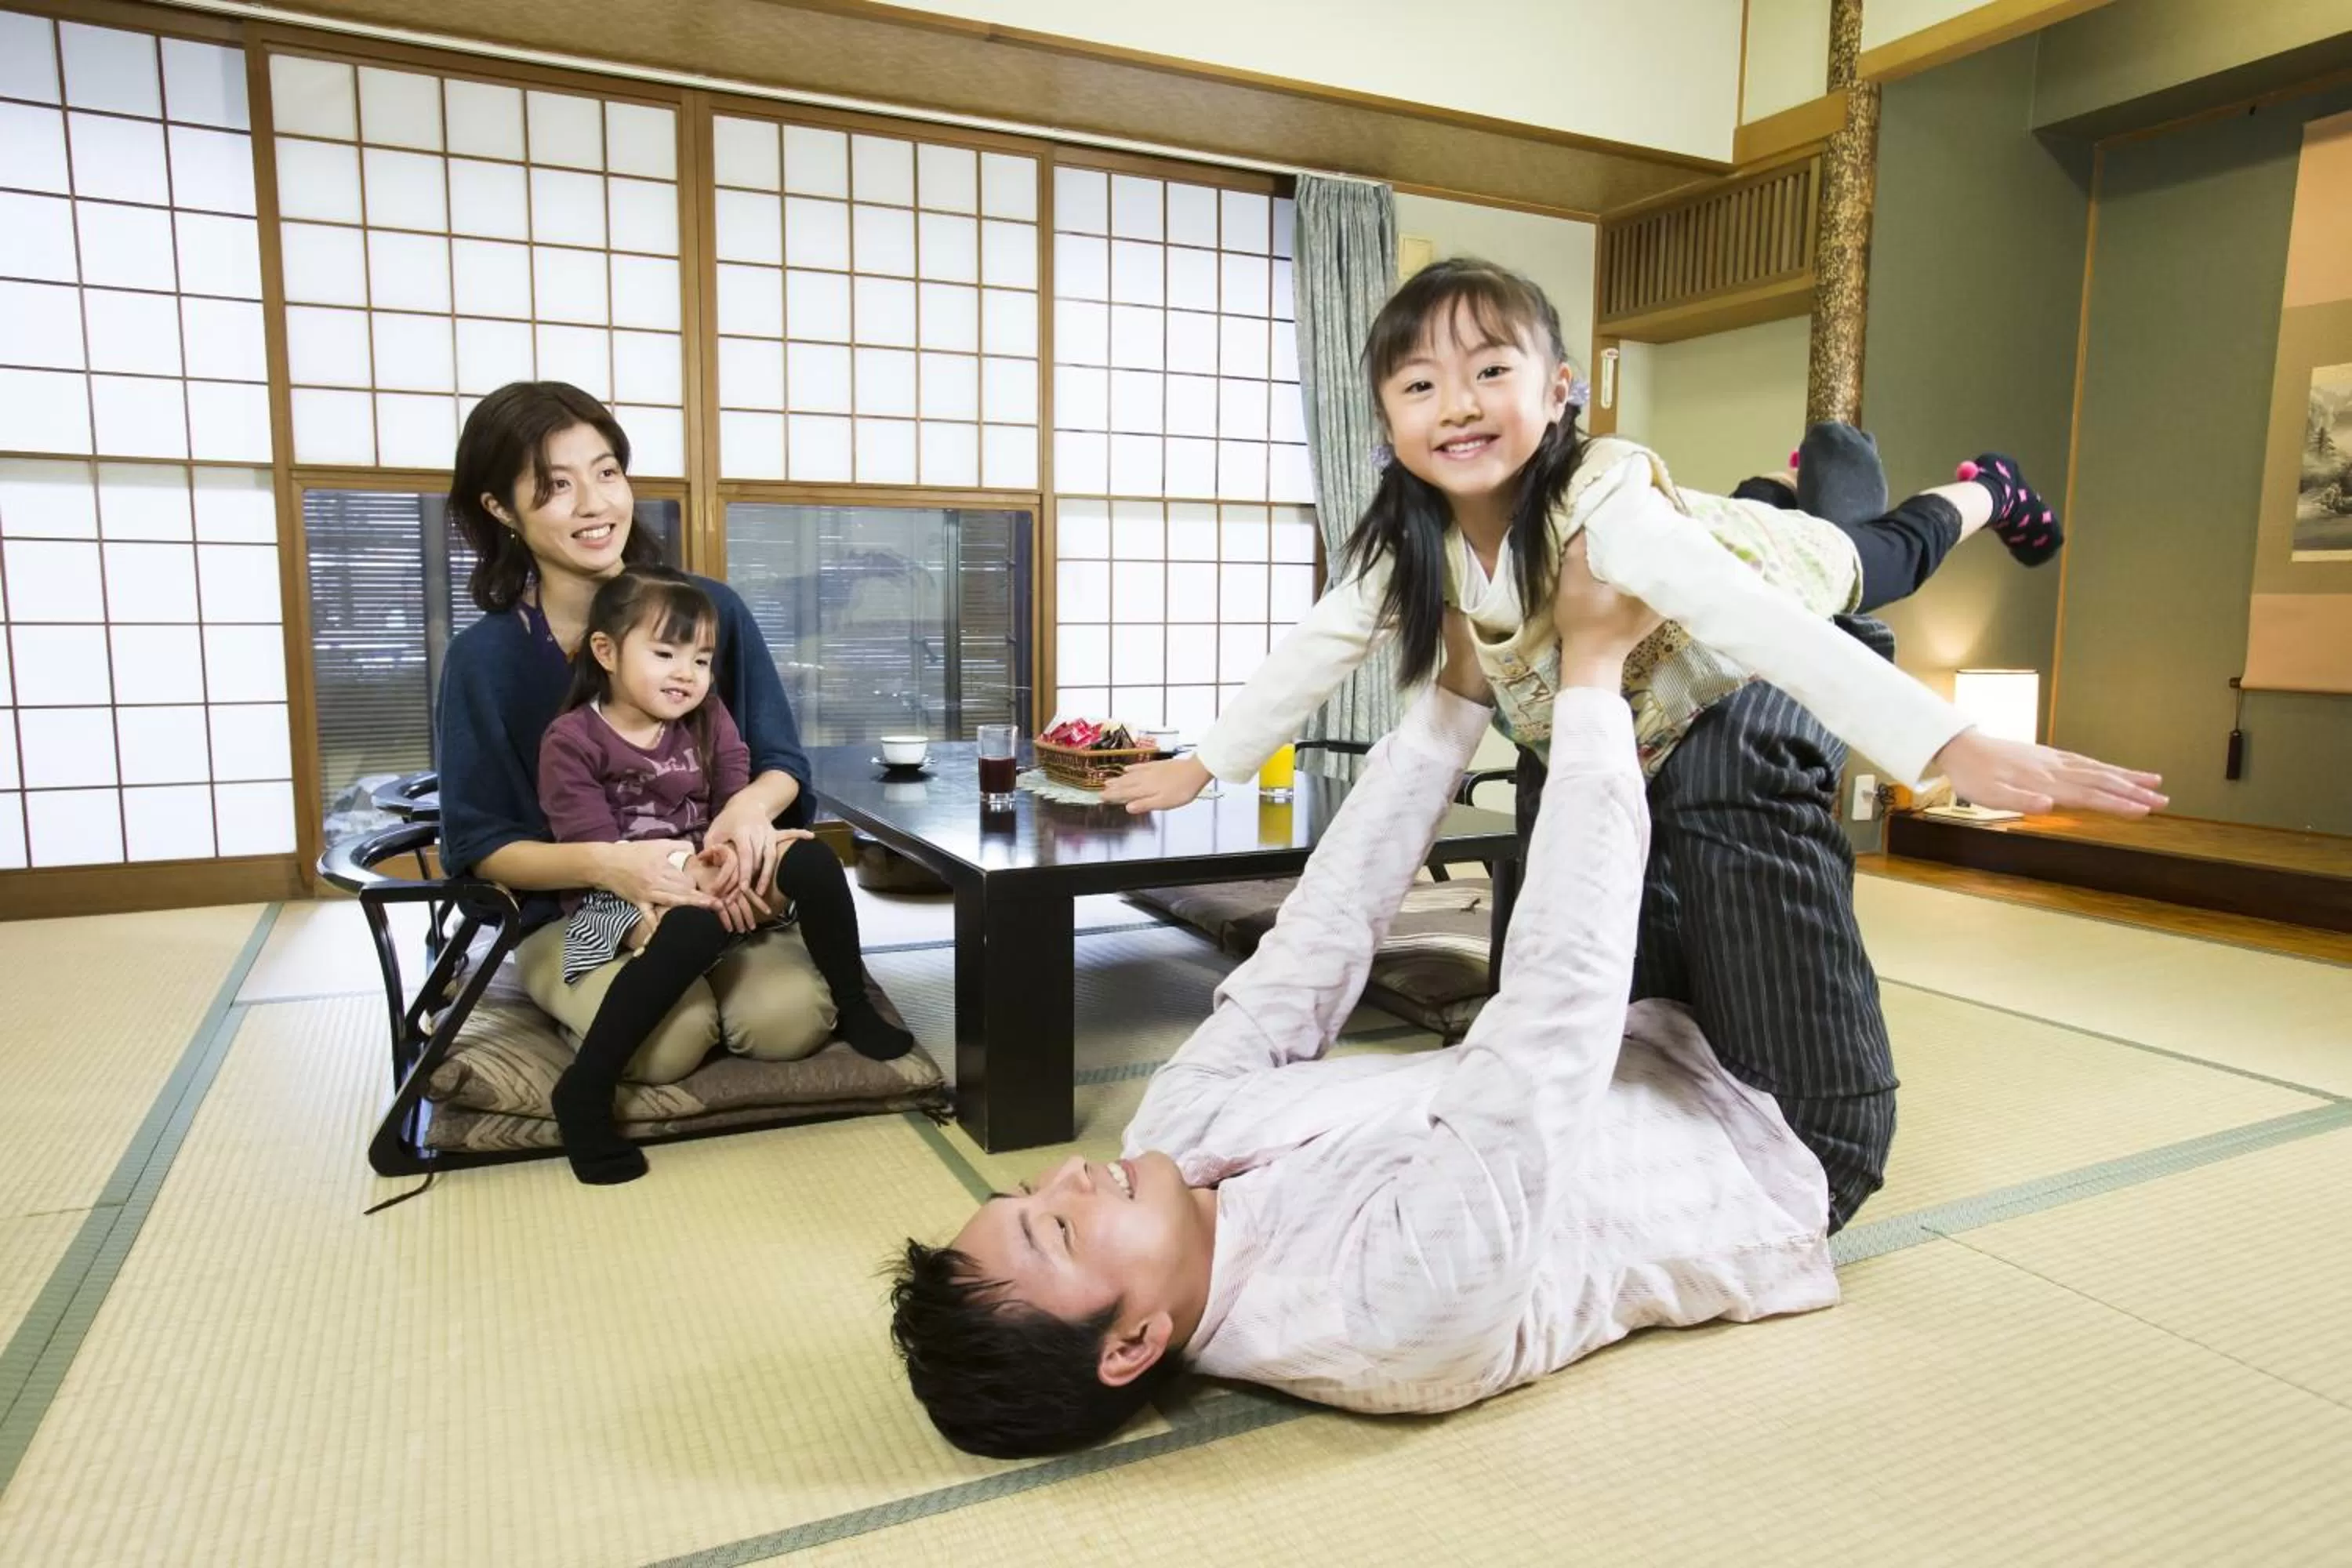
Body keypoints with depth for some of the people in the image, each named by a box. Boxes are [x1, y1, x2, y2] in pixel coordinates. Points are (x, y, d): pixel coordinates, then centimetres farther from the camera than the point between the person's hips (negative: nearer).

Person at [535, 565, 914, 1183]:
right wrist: (682, 868, -32)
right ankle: (585, 1089, -28)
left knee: (811, 859, -19)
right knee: (694, 927, -39)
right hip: (619, 896, -5)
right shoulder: (570, 740, -8)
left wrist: (739, 848, -26)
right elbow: (594, 848, -17)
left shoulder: (709, 720, 7)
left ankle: (852, 1009, -3)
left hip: (703, 875, 5)